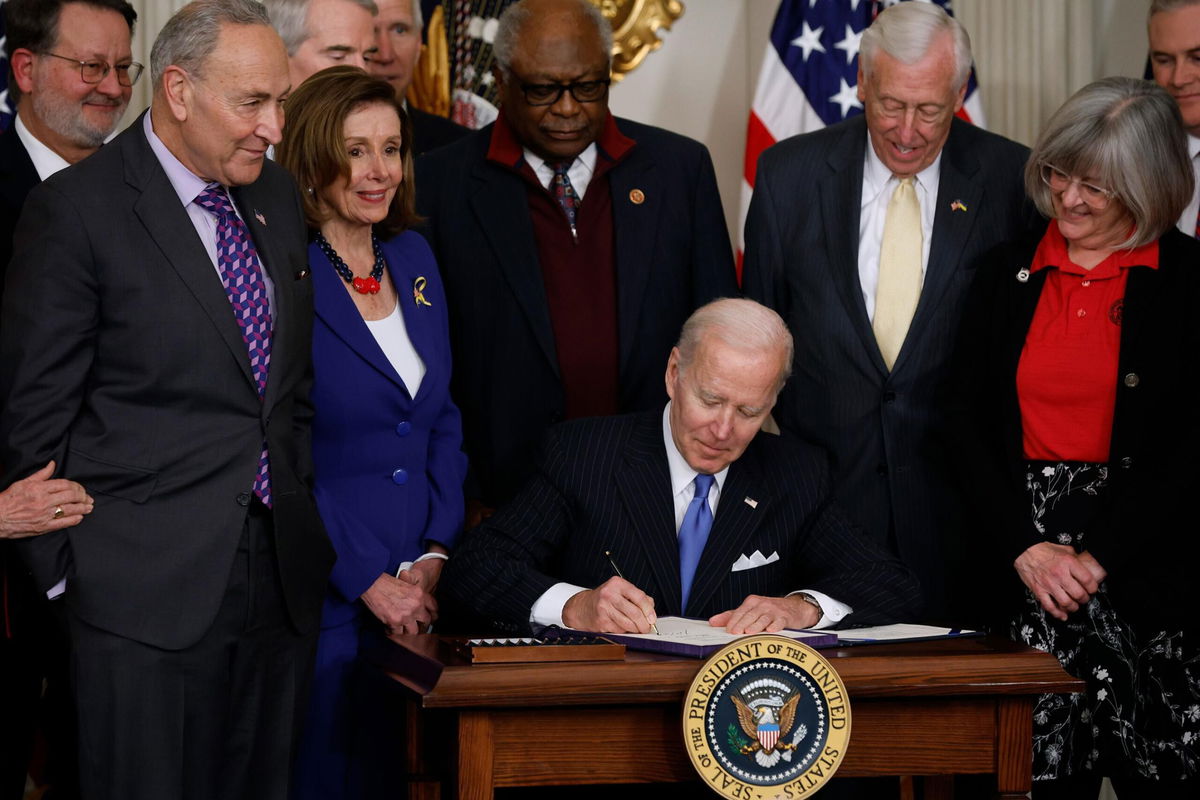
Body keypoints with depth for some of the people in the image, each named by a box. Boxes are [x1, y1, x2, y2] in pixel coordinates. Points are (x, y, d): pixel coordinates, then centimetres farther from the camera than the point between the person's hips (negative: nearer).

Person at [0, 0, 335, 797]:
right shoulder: (77, 208, -9)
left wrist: (308, 516, 14)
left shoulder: (278, 199, 12)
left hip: (284, 576, 6)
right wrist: (67, 570, -7)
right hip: (148, 588, -6)